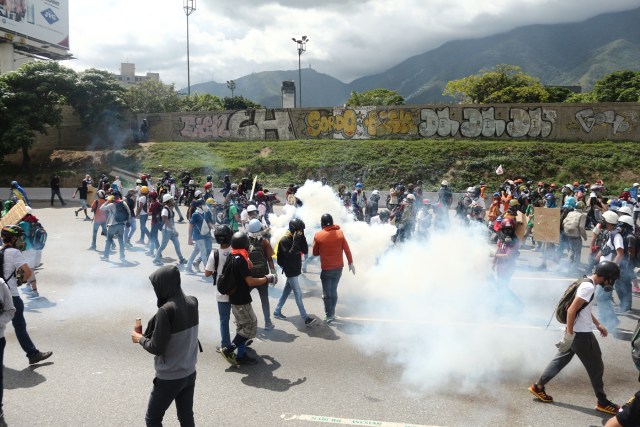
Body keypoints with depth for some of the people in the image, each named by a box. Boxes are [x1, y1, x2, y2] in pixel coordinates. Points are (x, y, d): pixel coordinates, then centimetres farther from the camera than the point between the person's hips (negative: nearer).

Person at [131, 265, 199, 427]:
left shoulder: (166, 311, -25)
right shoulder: (192, 302, -4)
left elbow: (156, 348, -19)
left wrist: (140, 338, -1)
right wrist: (149, 334, 9)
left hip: (169, 378, -6)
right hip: (189, 373, 6)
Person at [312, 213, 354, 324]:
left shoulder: (318, 236, -10)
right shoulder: (340, 233, -5)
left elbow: (315, 253, -1)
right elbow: (347, 250, -4)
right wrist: (351, 263, 3)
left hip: (326, 268, -3)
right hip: (339, 267, 3)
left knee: (327, 293, 7)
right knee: (334, 291, 17)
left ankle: (329, 315, 6)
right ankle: (332, 313, 23)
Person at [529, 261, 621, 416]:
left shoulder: (587, 283, 10)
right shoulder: (589, 287, -22)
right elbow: (572, 310, -26)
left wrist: (598, 324, 27)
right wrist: (569, 334, -25)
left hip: (576, 332, 10)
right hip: (581, 334, -9)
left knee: (561, 360, 15)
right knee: (596, 367, 6)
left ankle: (538, 387, 21)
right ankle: (602, 402, 21)